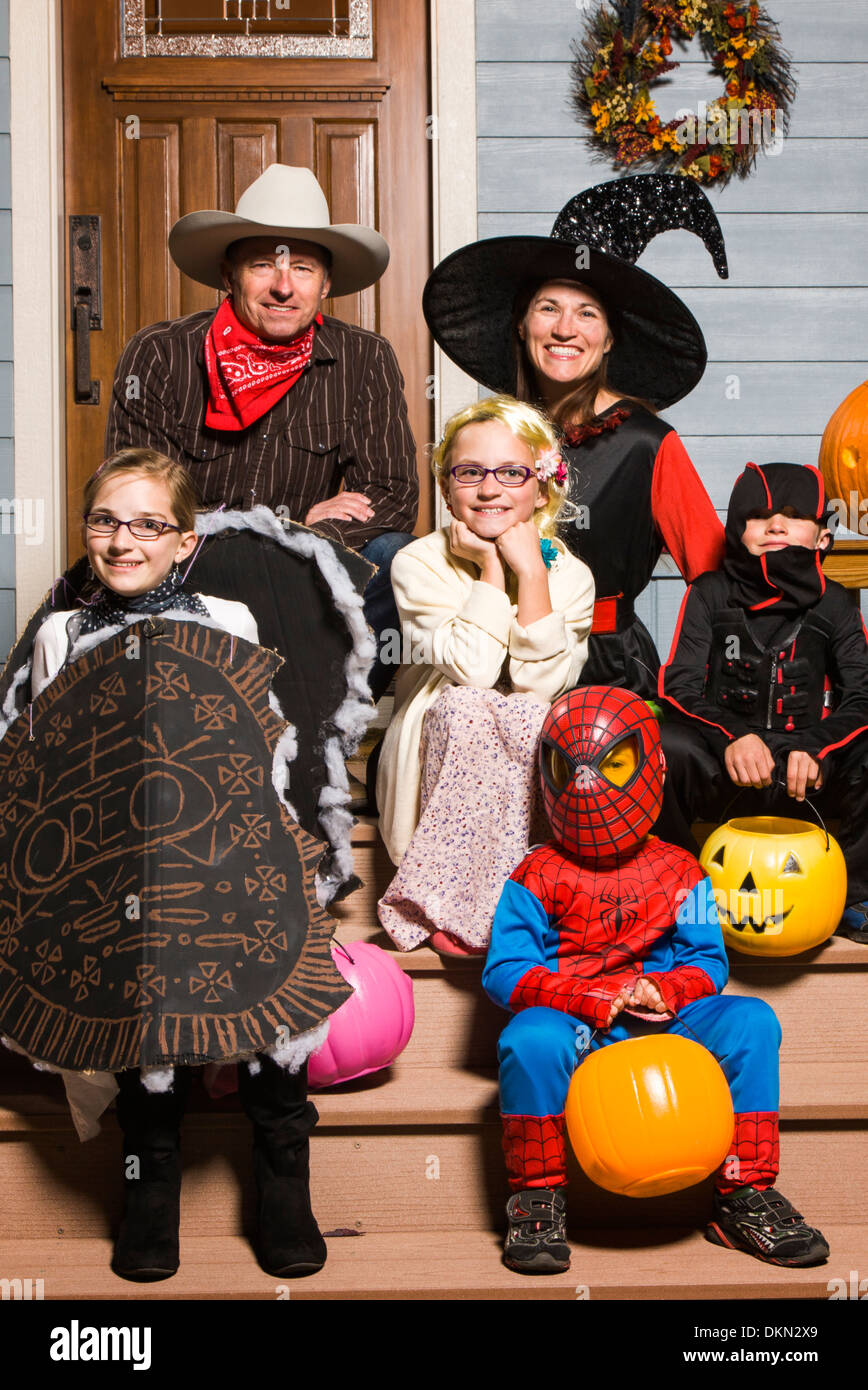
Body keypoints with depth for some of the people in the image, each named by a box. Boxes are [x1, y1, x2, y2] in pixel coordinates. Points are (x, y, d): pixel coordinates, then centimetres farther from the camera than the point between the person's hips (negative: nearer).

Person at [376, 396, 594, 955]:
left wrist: (531, 572, -21)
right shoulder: (420, 563, -8)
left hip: (532, 761, 1)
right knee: (464, 707, -33)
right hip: (439, 752, -1)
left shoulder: (570, 573, -4)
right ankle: (451, 904, -28)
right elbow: (471, 668, -21)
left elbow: (542, 681, -19)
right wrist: (490, 568, -17)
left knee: (531, 715, -32)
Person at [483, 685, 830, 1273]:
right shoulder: (538, 877, 3)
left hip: (661, 1022, 3)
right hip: (571, 1026, -2)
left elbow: (708, 963, 6)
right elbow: (505, 971, -5)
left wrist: (663, 989, -18)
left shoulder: (680, 873, 11)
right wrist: (591, 998, -19)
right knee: (529, 1039, -37)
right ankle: (538, 1201, -16)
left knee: (751, 1022, -20)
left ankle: (745, 1196, -11)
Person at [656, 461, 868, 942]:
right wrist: (729, 738, -21)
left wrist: (818, 747, -20)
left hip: (808, 775, 1)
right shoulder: (711, 593, 8)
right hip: (724, 771, -1)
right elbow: (680, 685, -1)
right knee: (662, 750, -33)